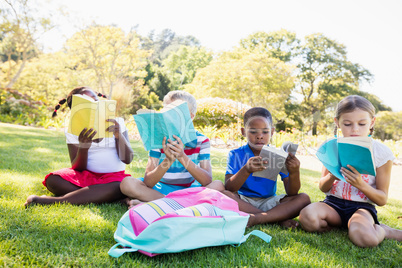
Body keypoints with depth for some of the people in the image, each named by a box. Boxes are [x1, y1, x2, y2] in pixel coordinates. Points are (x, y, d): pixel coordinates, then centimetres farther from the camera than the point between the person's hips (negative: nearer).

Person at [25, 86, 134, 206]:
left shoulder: (116, 123, 1)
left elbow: (127, 159, -7)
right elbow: (78, 168, -5)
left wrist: (119, 135, -24)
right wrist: (83, 146, -25)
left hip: (113, 177, -1)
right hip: (85, 176, 1)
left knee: (119, 187, -37)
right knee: (52, 180, -26)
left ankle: (54, 200, -33)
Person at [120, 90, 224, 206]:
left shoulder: (201, 140, -5)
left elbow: (207, 181, -19)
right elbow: (148, 183, -16)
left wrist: (183, 157, -32)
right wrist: (168, 160, -33)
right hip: (160, 190, 0)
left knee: (218, 185, -28)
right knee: (127, 183, -23)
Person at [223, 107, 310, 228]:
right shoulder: (235, 155, -4)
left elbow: (291, 193, -5)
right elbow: (228, 189, -17)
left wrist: (294, 173, -27)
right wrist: (246, 170, -34)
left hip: (269, 203, 2)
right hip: (243, 202, -2)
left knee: (304, 198, -17)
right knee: (224, 195, -32)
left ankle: (254, 219, -27)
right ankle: (279, 219, -23)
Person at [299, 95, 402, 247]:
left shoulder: (381, 152, -3)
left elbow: (382, 199, -1)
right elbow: (323, 188, 7)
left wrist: (360, 184, -21)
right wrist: (332, 176, -17)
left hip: (361, 206, -3)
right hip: (333, 203, 3)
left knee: (364, 237, -37)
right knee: (307, 217, -31)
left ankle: (381, 231, -3)